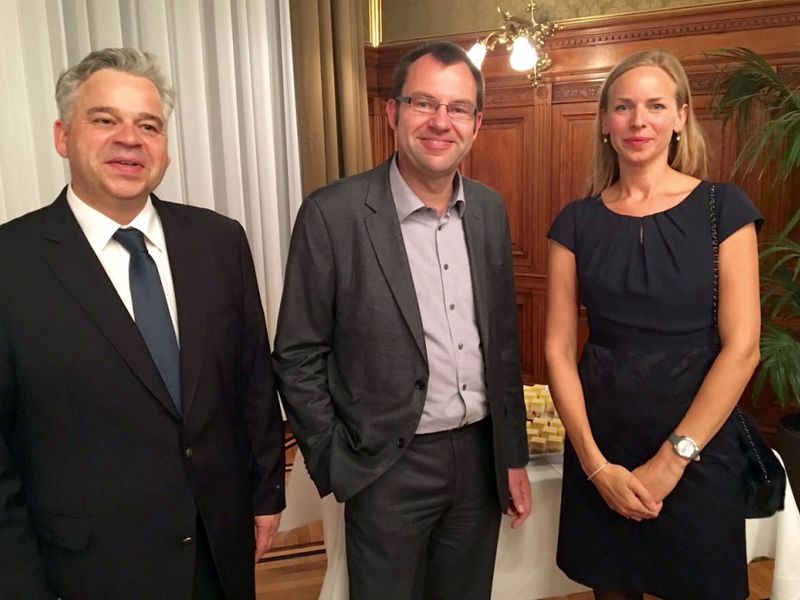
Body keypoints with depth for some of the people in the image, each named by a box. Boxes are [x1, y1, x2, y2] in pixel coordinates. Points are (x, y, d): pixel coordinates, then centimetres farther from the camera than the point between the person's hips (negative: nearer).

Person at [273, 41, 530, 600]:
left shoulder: (490, 209, 1)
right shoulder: (333, 214, -15)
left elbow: (503, 339, 7)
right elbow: (298, 358, -9)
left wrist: (514, 454, 9)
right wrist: (337, 466, -7)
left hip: (481, 456, 5)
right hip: (389, 468, -4)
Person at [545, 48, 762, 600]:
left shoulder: (723, 207, -4)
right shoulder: (578, 222, 0)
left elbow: (742, 347, -9)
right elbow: (558, 350, -2)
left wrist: (672, 459, -12)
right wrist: (595, 463, -9)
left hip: (698, 450, -1)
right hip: (600, 453, 2)